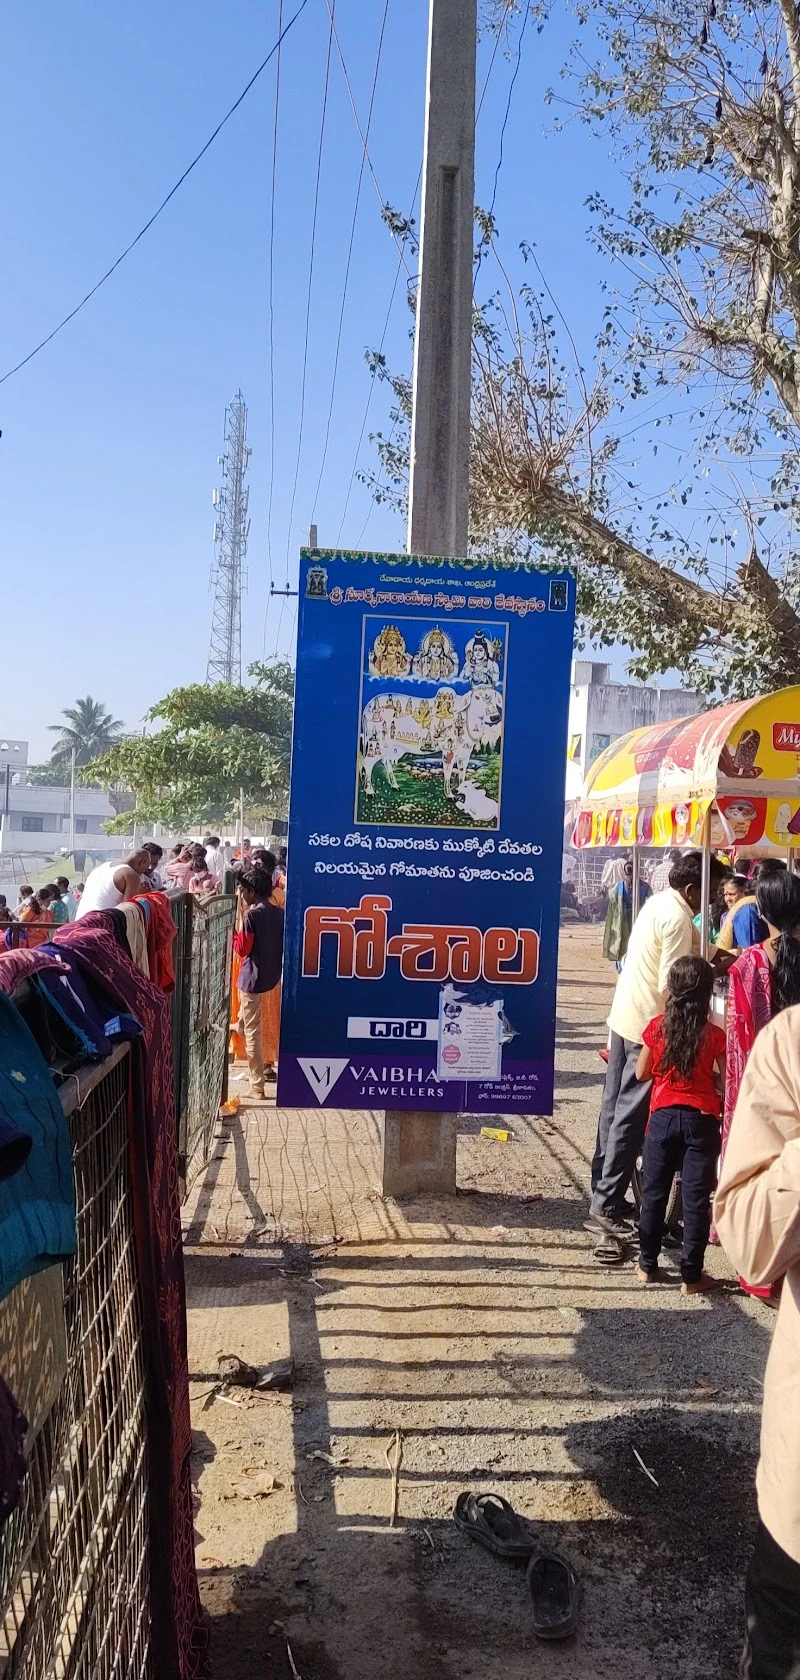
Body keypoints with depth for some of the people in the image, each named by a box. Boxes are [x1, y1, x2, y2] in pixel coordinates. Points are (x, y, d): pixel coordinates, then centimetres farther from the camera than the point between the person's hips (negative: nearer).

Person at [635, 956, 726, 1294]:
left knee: (654, 1193, 13)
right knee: (696, 1199, 5)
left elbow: (641, 1073, 4)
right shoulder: (714, 1035, -9)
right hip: (701, 1120, -1)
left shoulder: (657, 1027, -6)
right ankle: (691, 1275, 11)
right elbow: (726, 1082, -6)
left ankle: (647, 1265, 23)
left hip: (663, 1116, 1)